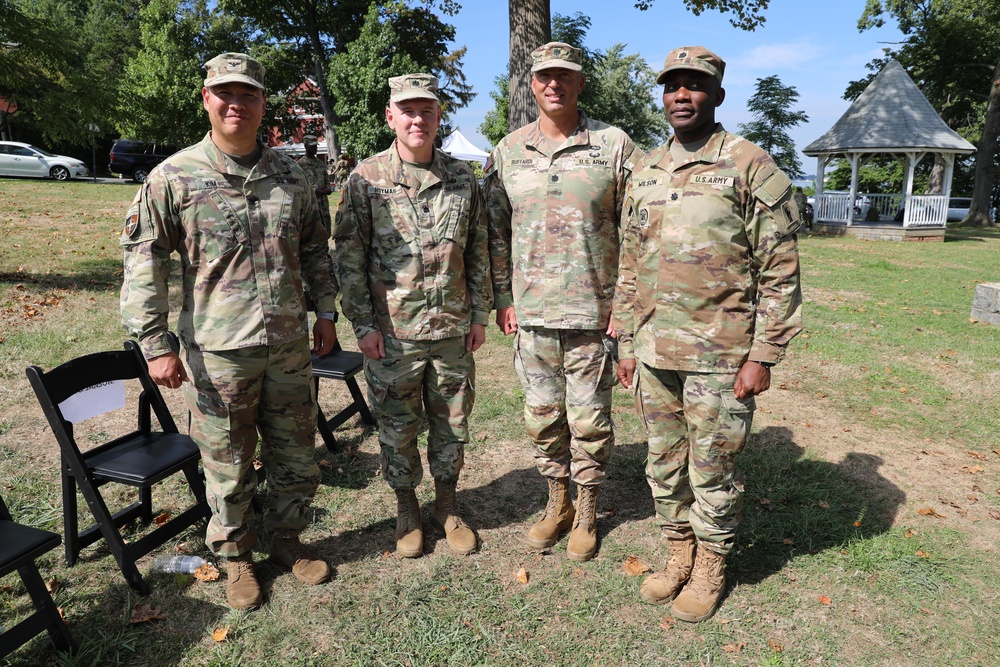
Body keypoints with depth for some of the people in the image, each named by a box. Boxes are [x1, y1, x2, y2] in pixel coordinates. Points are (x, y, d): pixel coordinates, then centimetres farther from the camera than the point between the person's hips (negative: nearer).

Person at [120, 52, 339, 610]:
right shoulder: (174, 177, -5)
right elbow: (143, 263, -6)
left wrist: (326, 312, 11)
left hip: (290, 345, 4)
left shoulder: (291, 175, 6)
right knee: (229, 466, 11)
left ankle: (288, 540, 38)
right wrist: (156, 345, -10)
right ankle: (236, 556, 34)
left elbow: (315, 248, 15)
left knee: (297, 458, 14)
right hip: (218, 353, -3)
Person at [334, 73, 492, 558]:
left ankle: (447, 504, 34)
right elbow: (349, 257, -4)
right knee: (397, 427, 11)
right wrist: (363, 323, -7)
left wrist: (479, 314, 6)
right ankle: (406, 508, 32)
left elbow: (478, 252, 9)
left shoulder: (462, 178, 4)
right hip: (392, 332, -2)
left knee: (452, 422, 14)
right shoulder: (366, 179, -4)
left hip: (453, 329, 3)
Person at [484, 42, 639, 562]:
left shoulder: (614, 146, -1)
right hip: (531, 313, 3)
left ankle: (587, 513, 27)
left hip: (593, 314, -3)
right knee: (542, 417, 13)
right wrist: (503, 298, 6)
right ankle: (557, 503, 33)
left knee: (589, 421, 7)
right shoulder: (509, 150, 8)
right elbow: (496, 230, 11)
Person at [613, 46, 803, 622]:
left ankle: (711, 568, 29)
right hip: (653, 354, 6)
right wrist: (627, 344, 12)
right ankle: (680, 555, 35)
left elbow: (780, 272, -8)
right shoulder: (644, 175, 11)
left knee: (713, 471, 8)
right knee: (664, 465, 15)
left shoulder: (753, 168, -6)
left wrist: (764, 356, -12)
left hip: (720, 357, -5)